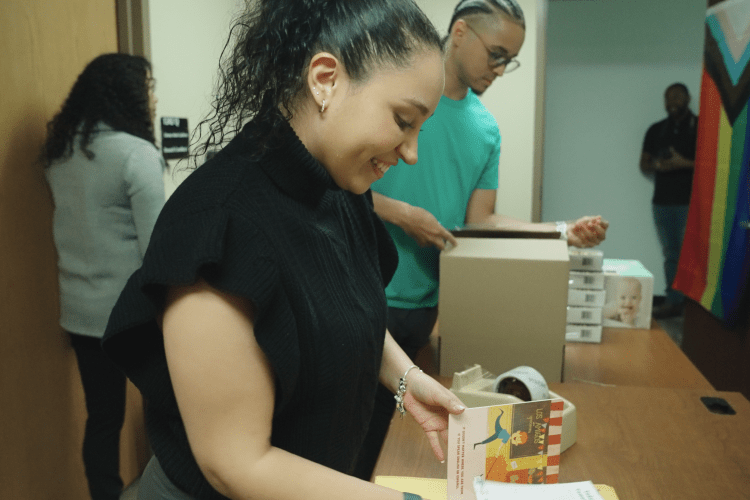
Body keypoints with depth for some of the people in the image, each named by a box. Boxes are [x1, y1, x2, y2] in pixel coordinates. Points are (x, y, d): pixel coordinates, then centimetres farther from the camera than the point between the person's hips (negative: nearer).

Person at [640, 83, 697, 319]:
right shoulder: (656, 130, 14)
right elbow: (644, 164, 16)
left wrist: (685, 163, -17)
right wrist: (656, 166, -6)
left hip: (691, 202, -4)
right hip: (662, 201, 4)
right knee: (671, 254, 8)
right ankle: (673, 302, 13)